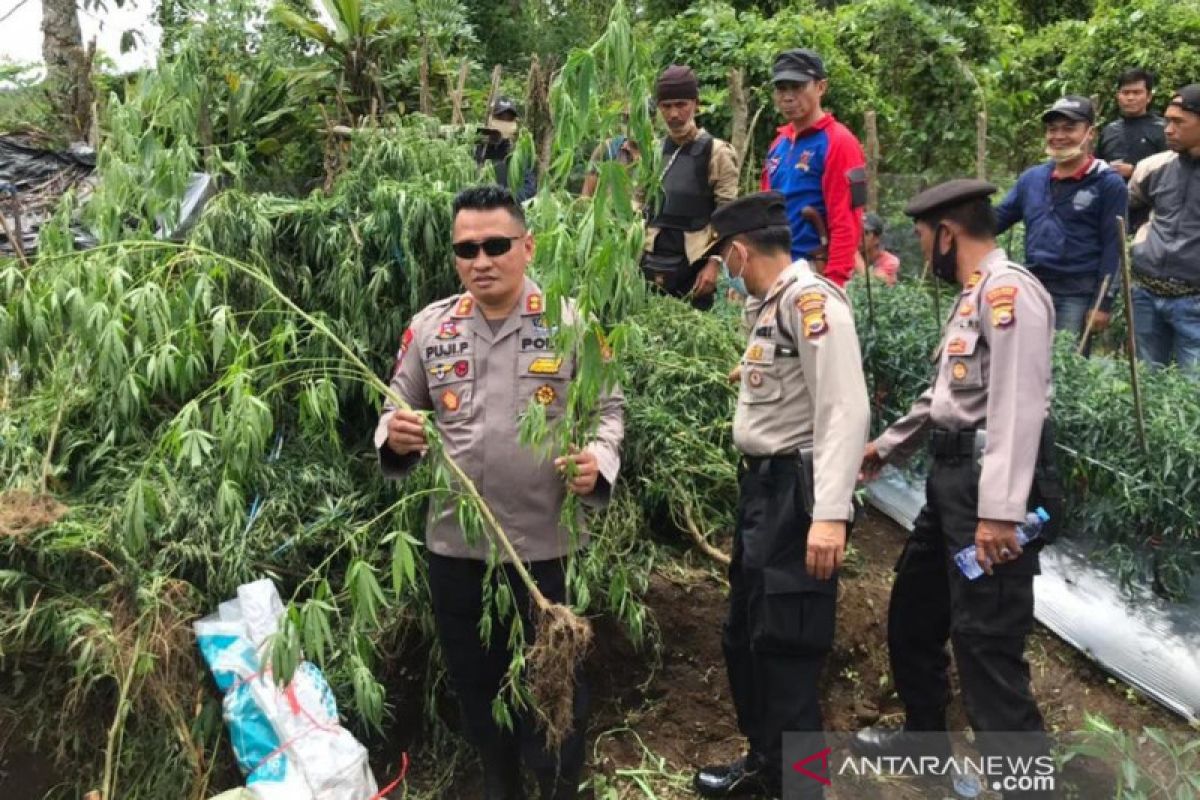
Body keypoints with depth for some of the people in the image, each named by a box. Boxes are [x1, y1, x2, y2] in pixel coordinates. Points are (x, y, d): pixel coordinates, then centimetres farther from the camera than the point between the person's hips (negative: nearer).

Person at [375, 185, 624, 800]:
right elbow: (398, 409, 10)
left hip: (544, 544, -3)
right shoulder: (430, 326, 3)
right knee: (474, 681, 18)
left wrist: (598, 462, -19)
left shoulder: (571, 322, -4)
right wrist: (395, 436, -13)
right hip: (454, 544, 3)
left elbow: (607, 409, 1)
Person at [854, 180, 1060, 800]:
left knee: (985, 642, -8)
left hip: (991, 483, -11)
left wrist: (1000, 511, -28)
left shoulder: (1009, 289, -15)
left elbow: (1017, 405, -24)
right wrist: (886, 446, 37)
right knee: (912, 614, 20)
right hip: (953, 475, 11)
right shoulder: (972, 296, 18)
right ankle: (925, 738, 38)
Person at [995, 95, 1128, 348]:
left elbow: (1112, 247, -7)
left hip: (1078, 294, -5)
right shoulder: (1032, 177, 11)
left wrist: (1103, 303, -11)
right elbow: (997, 218, 14)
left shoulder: (1108, 183, -4)